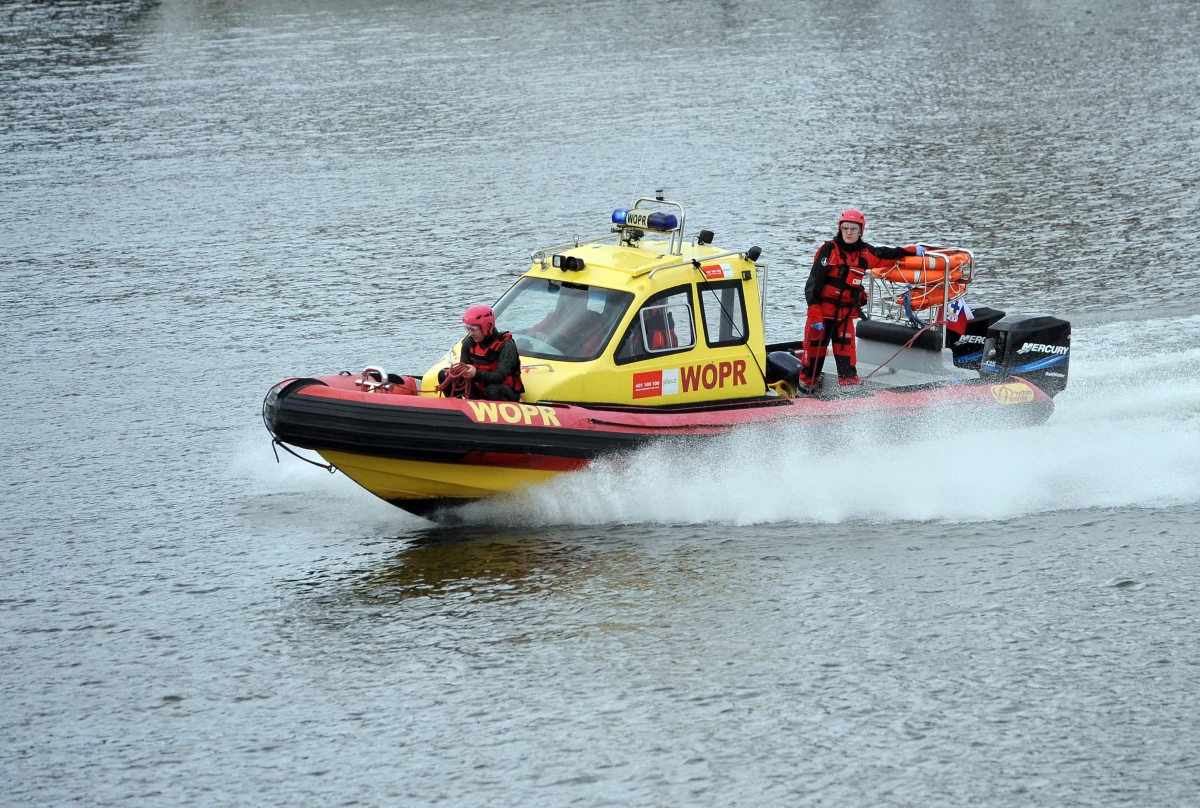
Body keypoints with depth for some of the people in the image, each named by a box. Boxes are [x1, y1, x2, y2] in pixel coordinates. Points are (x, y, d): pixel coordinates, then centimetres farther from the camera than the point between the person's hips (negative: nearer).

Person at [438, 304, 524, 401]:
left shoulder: (506, 345, -22)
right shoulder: (470, 343, -3)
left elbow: (501, 377, -33)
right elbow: (463, 368, -4)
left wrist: (476, 374, -49)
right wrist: (455, 372, -29)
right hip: (480, 390, 6)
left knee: (493, 390, -42)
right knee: (443, 375, -5)